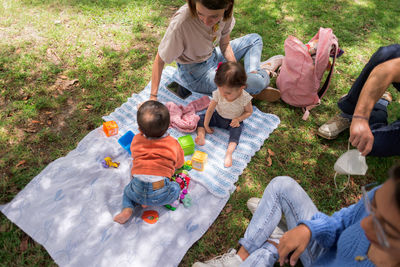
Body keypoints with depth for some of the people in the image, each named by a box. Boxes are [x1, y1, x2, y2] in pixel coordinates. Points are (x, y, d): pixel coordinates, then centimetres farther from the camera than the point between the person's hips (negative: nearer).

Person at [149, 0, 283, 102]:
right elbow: (160, 60, -25)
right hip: (196, 73, -7)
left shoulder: (225, 12, -18)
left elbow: (225, 45, -2)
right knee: (256, 82, -22)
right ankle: (265, 71, 13)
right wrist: (153, 97, -24)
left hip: (212, 56, 7)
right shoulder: (181, 23, -34)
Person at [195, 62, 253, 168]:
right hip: (218, 117, 3)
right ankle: (201, 135, -26)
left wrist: (238, 119, -26)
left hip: (234, 121, -3)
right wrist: (205, 126, -11)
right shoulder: (218, 93, -25)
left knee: (237, 129, -33)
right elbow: (210, 110, -15)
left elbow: (249, 111, -9)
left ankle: (229, 151, -42)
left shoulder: (244, 98, -28)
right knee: (201, 118, -11)